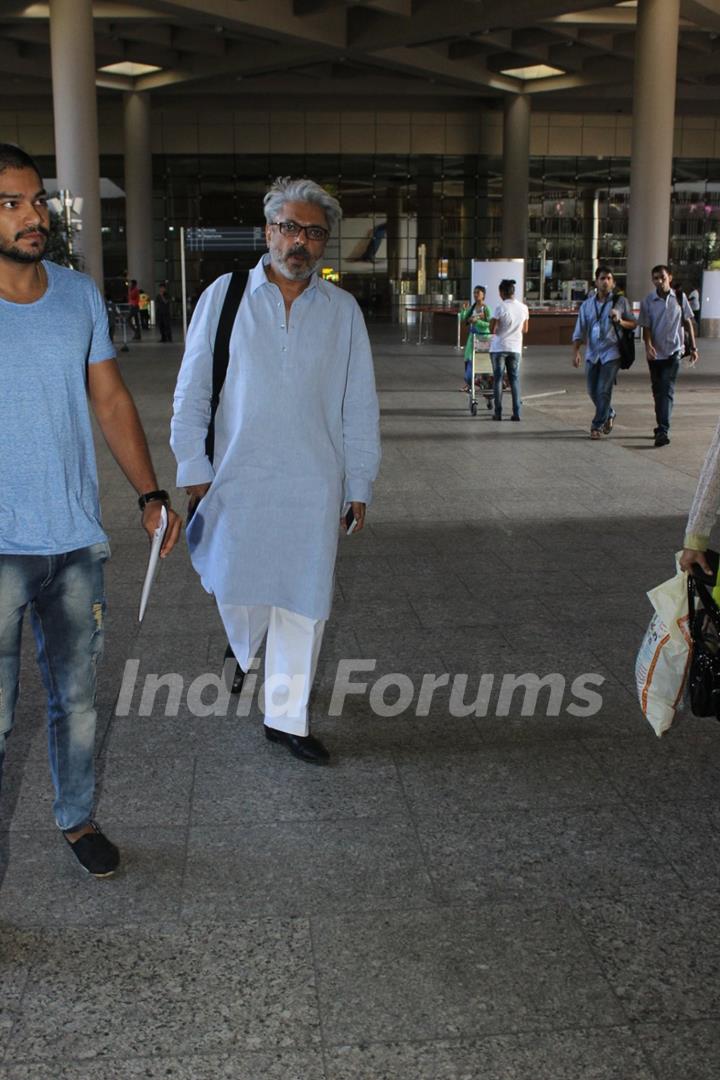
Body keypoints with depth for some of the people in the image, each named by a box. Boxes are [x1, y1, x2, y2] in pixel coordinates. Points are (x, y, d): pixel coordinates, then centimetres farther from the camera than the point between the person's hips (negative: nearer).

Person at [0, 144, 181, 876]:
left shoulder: (79, 295, 4)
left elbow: (110, 401, 11)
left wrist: (149, 494, 5)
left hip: (76, 541, 4)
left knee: (76, 698, 17)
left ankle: (76, 817, 36)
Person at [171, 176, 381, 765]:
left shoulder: (342, 310, 5)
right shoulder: (225, 296, 2)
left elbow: (360, 406, 8)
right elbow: (192, 388, 5)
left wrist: (359, 485, 7)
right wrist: (193, 468, 1)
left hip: (313, 485, 1)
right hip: (238, 478, 0)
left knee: (303, 603, 3)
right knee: (238, 589, 5)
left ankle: (288, 717, 17)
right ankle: (246, 647, 41)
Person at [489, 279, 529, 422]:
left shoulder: (500, 308, -14)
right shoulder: (523, 308, 2)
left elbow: (492, 330, -13)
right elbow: (525, 330, 11)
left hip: (499, 348, -4)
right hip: (515, 348, 4)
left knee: (498, 379, 5)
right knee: (514, 379, 9)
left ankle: (498, 412, 5)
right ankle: (516, 413, 4)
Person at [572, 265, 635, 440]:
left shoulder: (620, 302, 3)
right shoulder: (587, 304, 9)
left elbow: (633, 324, 8)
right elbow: (579, 331, 8)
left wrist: (620, 321, -12)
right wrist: (576, 352, -3)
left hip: (611, 352, -4)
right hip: (592, 353, 4)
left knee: (604, 390, -9)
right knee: (593, 391, 9)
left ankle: (597, 425, 0)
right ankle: (609, 414, 34)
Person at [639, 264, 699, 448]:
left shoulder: (680, 298, 1)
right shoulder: (648, 301, -1)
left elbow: (687, 322, 8)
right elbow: (646, 327, -2)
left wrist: (693, 347, 8)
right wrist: (648, 345, -21)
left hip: (673, 352, -2)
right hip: (655, 353, 2)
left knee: (667, 391, -12)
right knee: (657, 391, 11)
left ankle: (663, 430, -19)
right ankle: (661, 428, 26)